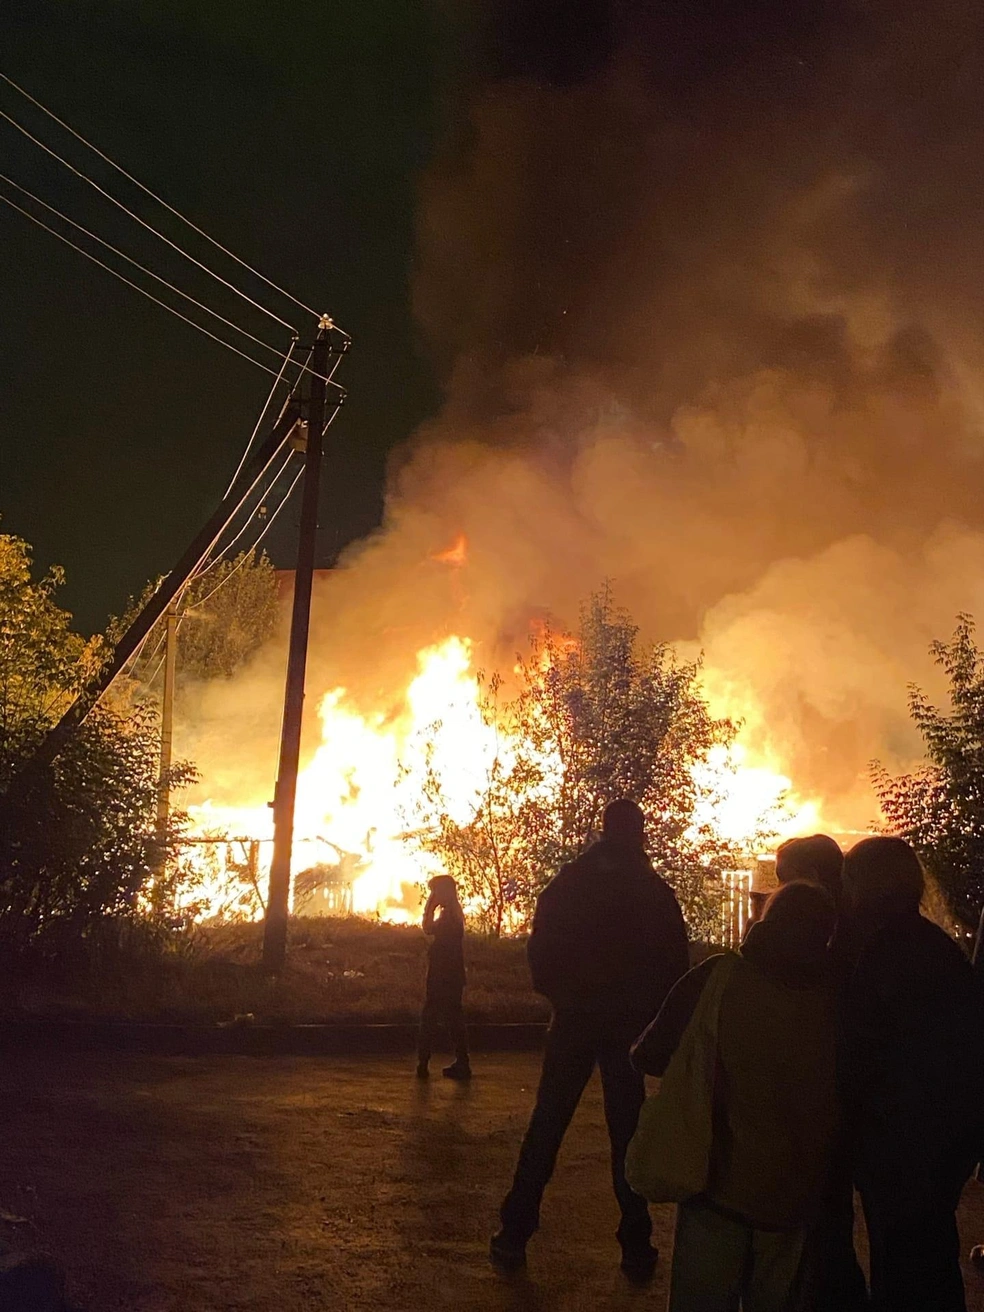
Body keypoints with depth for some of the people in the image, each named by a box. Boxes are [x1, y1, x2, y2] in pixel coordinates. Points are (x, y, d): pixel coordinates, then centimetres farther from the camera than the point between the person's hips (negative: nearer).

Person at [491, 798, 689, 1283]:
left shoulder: (565, 885, -1)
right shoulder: (656, 893, -2)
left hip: (573, 1022, 1)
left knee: (545, 1128, 8)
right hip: (629, 1027, 0)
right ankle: (636, 1248, 8)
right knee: (628, 1134, 7)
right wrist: (653, 1014, 10)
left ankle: (514, 1235, 9)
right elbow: (674, 966, -1)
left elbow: (541, 957, 0)